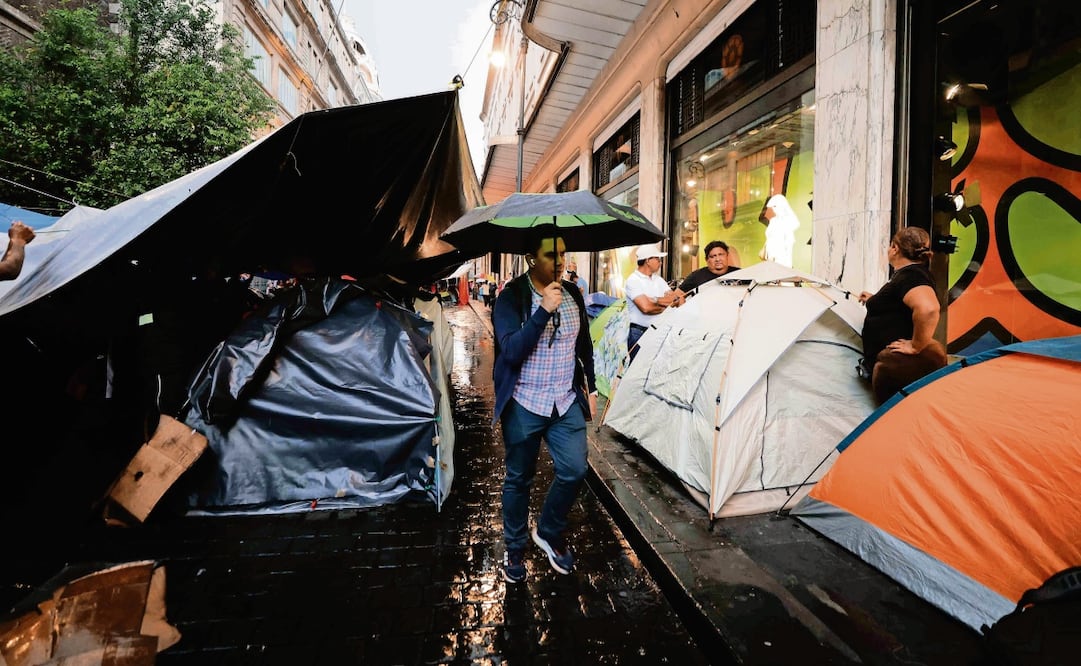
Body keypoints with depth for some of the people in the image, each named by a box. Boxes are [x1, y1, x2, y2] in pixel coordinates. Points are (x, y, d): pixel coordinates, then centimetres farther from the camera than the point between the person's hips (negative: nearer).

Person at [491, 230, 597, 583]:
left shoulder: (573, 295, 4)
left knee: (574, 471, -1)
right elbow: (511, 351, -24)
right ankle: (515, 549, 33)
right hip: (524, 405, -4)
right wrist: (544, 311, -29)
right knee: (518, 480, 10)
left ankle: (550, 532, 27)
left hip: (567, 402, 4)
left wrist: (591, 388, 14)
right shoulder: (511, 298, -12)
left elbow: (584, 346, 14)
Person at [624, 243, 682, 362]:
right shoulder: (633, 281, -9)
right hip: (639, 333, -6)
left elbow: (679, 299, 3)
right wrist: (666, 306, -5)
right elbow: (646, 307, -22)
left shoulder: (659, 280, 13)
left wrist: (655, 300, -13)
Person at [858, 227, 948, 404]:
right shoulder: (908, 274, 17)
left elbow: (927, 309, -42)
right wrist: (874, 301, 38)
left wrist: (915, 347, -32)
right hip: (893, 361, 13)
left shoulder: (910, 276, -21)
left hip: (899, 365, -13)